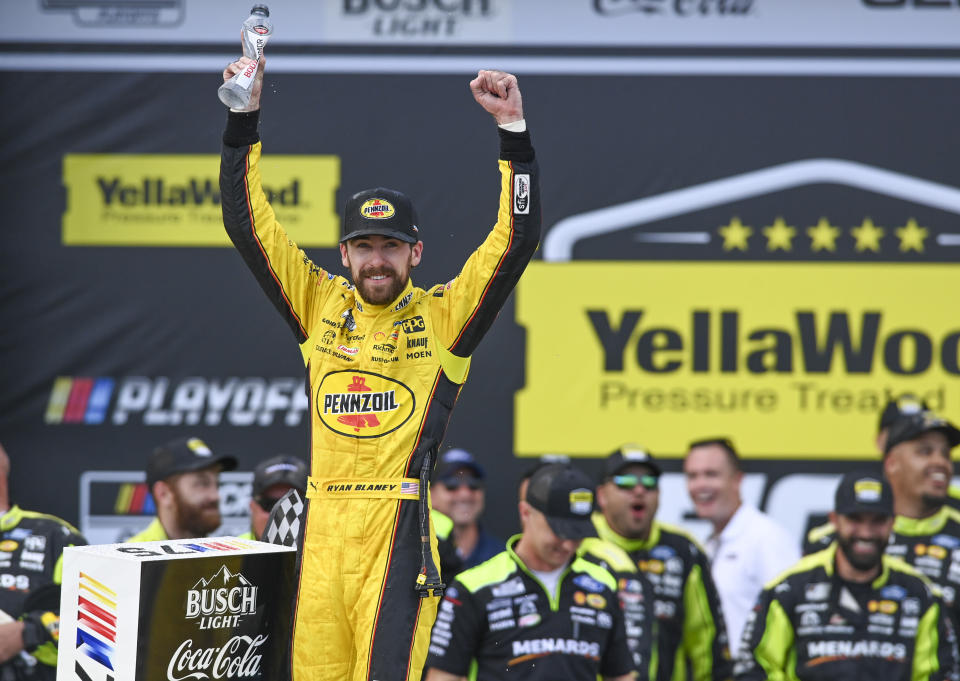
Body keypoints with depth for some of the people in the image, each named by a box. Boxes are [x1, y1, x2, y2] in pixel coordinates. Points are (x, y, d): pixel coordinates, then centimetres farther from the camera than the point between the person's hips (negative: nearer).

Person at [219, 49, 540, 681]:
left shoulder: (444, 315, 5)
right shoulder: (322, 304, 14)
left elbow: (517, 239, -3)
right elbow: (250, 224, 12)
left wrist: (514, 129, -10)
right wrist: (243, 118, 4)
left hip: (399, 526, -4)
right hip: (323, 526, 4)